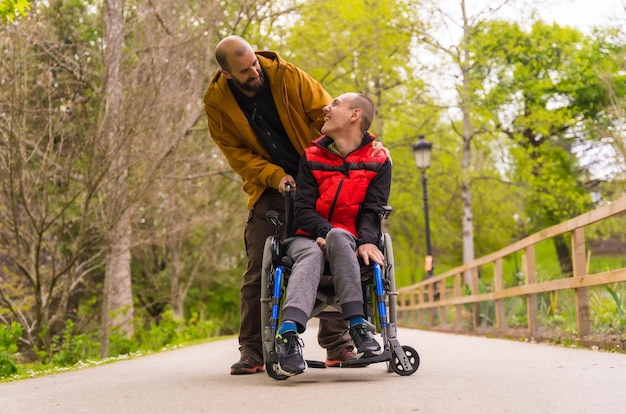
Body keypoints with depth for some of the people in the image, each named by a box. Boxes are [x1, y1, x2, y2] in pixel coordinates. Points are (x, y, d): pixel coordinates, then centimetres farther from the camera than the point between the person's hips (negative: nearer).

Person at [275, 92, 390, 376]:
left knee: (338, 236, -37)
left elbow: (372, 210, -1)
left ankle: (357, 325, -45)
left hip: (347, 242, 0)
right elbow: (302, 209, 0)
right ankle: (289, 332, -61)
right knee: (311, 254, -36)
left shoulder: (378, 162, 9)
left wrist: (366, 241, -22)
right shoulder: (312, 157, 10)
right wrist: (325, 231, -21)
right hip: (308, 238, 1)